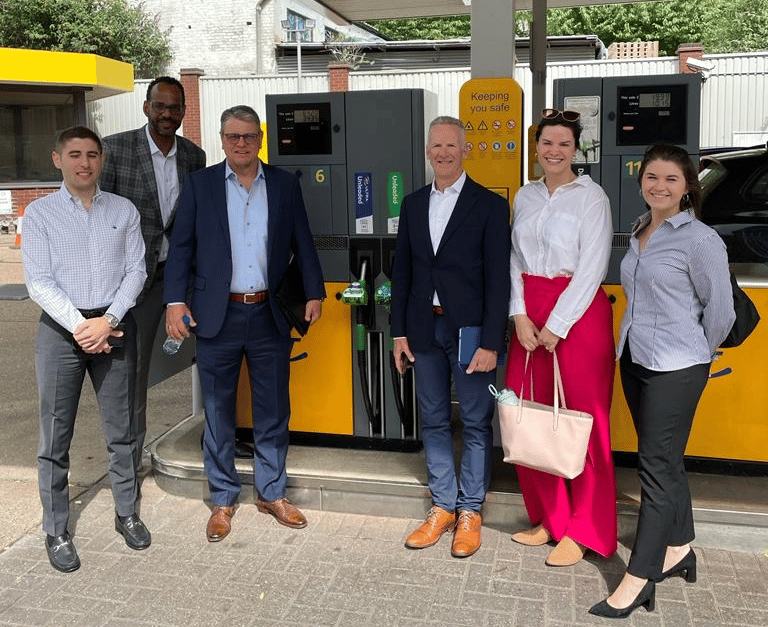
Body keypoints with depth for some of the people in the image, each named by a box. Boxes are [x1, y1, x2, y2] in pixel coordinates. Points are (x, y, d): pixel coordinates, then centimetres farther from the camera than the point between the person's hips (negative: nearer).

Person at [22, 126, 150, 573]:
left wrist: (107, 321, -11)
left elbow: (136, 271, 1)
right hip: (61, 330, -1)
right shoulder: (40, 214, 2)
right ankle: (57, 532, 15)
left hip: (115, 326, 2)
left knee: (121, 430, 9)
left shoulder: (124, 211, 6)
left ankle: (127, 514, 25)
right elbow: (39, 281, -4)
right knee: (56, 438, 3)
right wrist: (79, 326, -14)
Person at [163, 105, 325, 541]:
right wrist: (176, 300, -8)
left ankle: (273, 493, 27)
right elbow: (182, 245, 1)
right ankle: (224, 500, 24)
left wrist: (315, 292, 3)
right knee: (219, 413, 8)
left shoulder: (285, 185, 7)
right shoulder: (200, 184, 3)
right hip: (218, 317, -1)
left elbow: (303, 243, 10)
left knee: (274, 411, 10)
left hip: (270, 316, 1)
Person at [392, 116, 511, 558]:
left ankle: (470, 512, 20)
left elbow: (498, 279, -9)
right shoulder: (414, 204, 10)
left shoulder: (490, 205, -5)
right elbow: (403, 271, 12)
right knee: (434, 422, 13)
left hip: (470, 330, -5)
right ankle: (443, 506, 27)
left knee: (476, 423, 6)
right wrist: (400, 331, 7)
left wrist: (490, 343, -14)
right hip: (425, 329, 5)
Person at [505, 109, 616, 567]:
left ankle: (584, 532, 14)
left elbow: (592, 268, -11)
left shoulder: (591, 197, -5)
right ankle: (549, 517, 24)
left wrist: (557, 325, -13)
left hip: (579, 311, -5)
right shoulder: (525, 197, 12)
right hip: (529, 315, 5)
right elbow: (515, 259, 10)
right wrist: (520, 315, -3)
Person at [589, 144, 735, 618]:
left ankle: (638, 579, 4)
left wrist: (697, 354, 5)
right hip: (634, 359, 8)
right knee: (665, 460, 17)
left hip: (675, 368, -7)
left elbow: (720, 310, -8)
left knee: (658, 466, -3)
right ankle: (679, 548, 33)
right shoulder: (639, 232, 10)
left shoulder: (700, 239, -12)